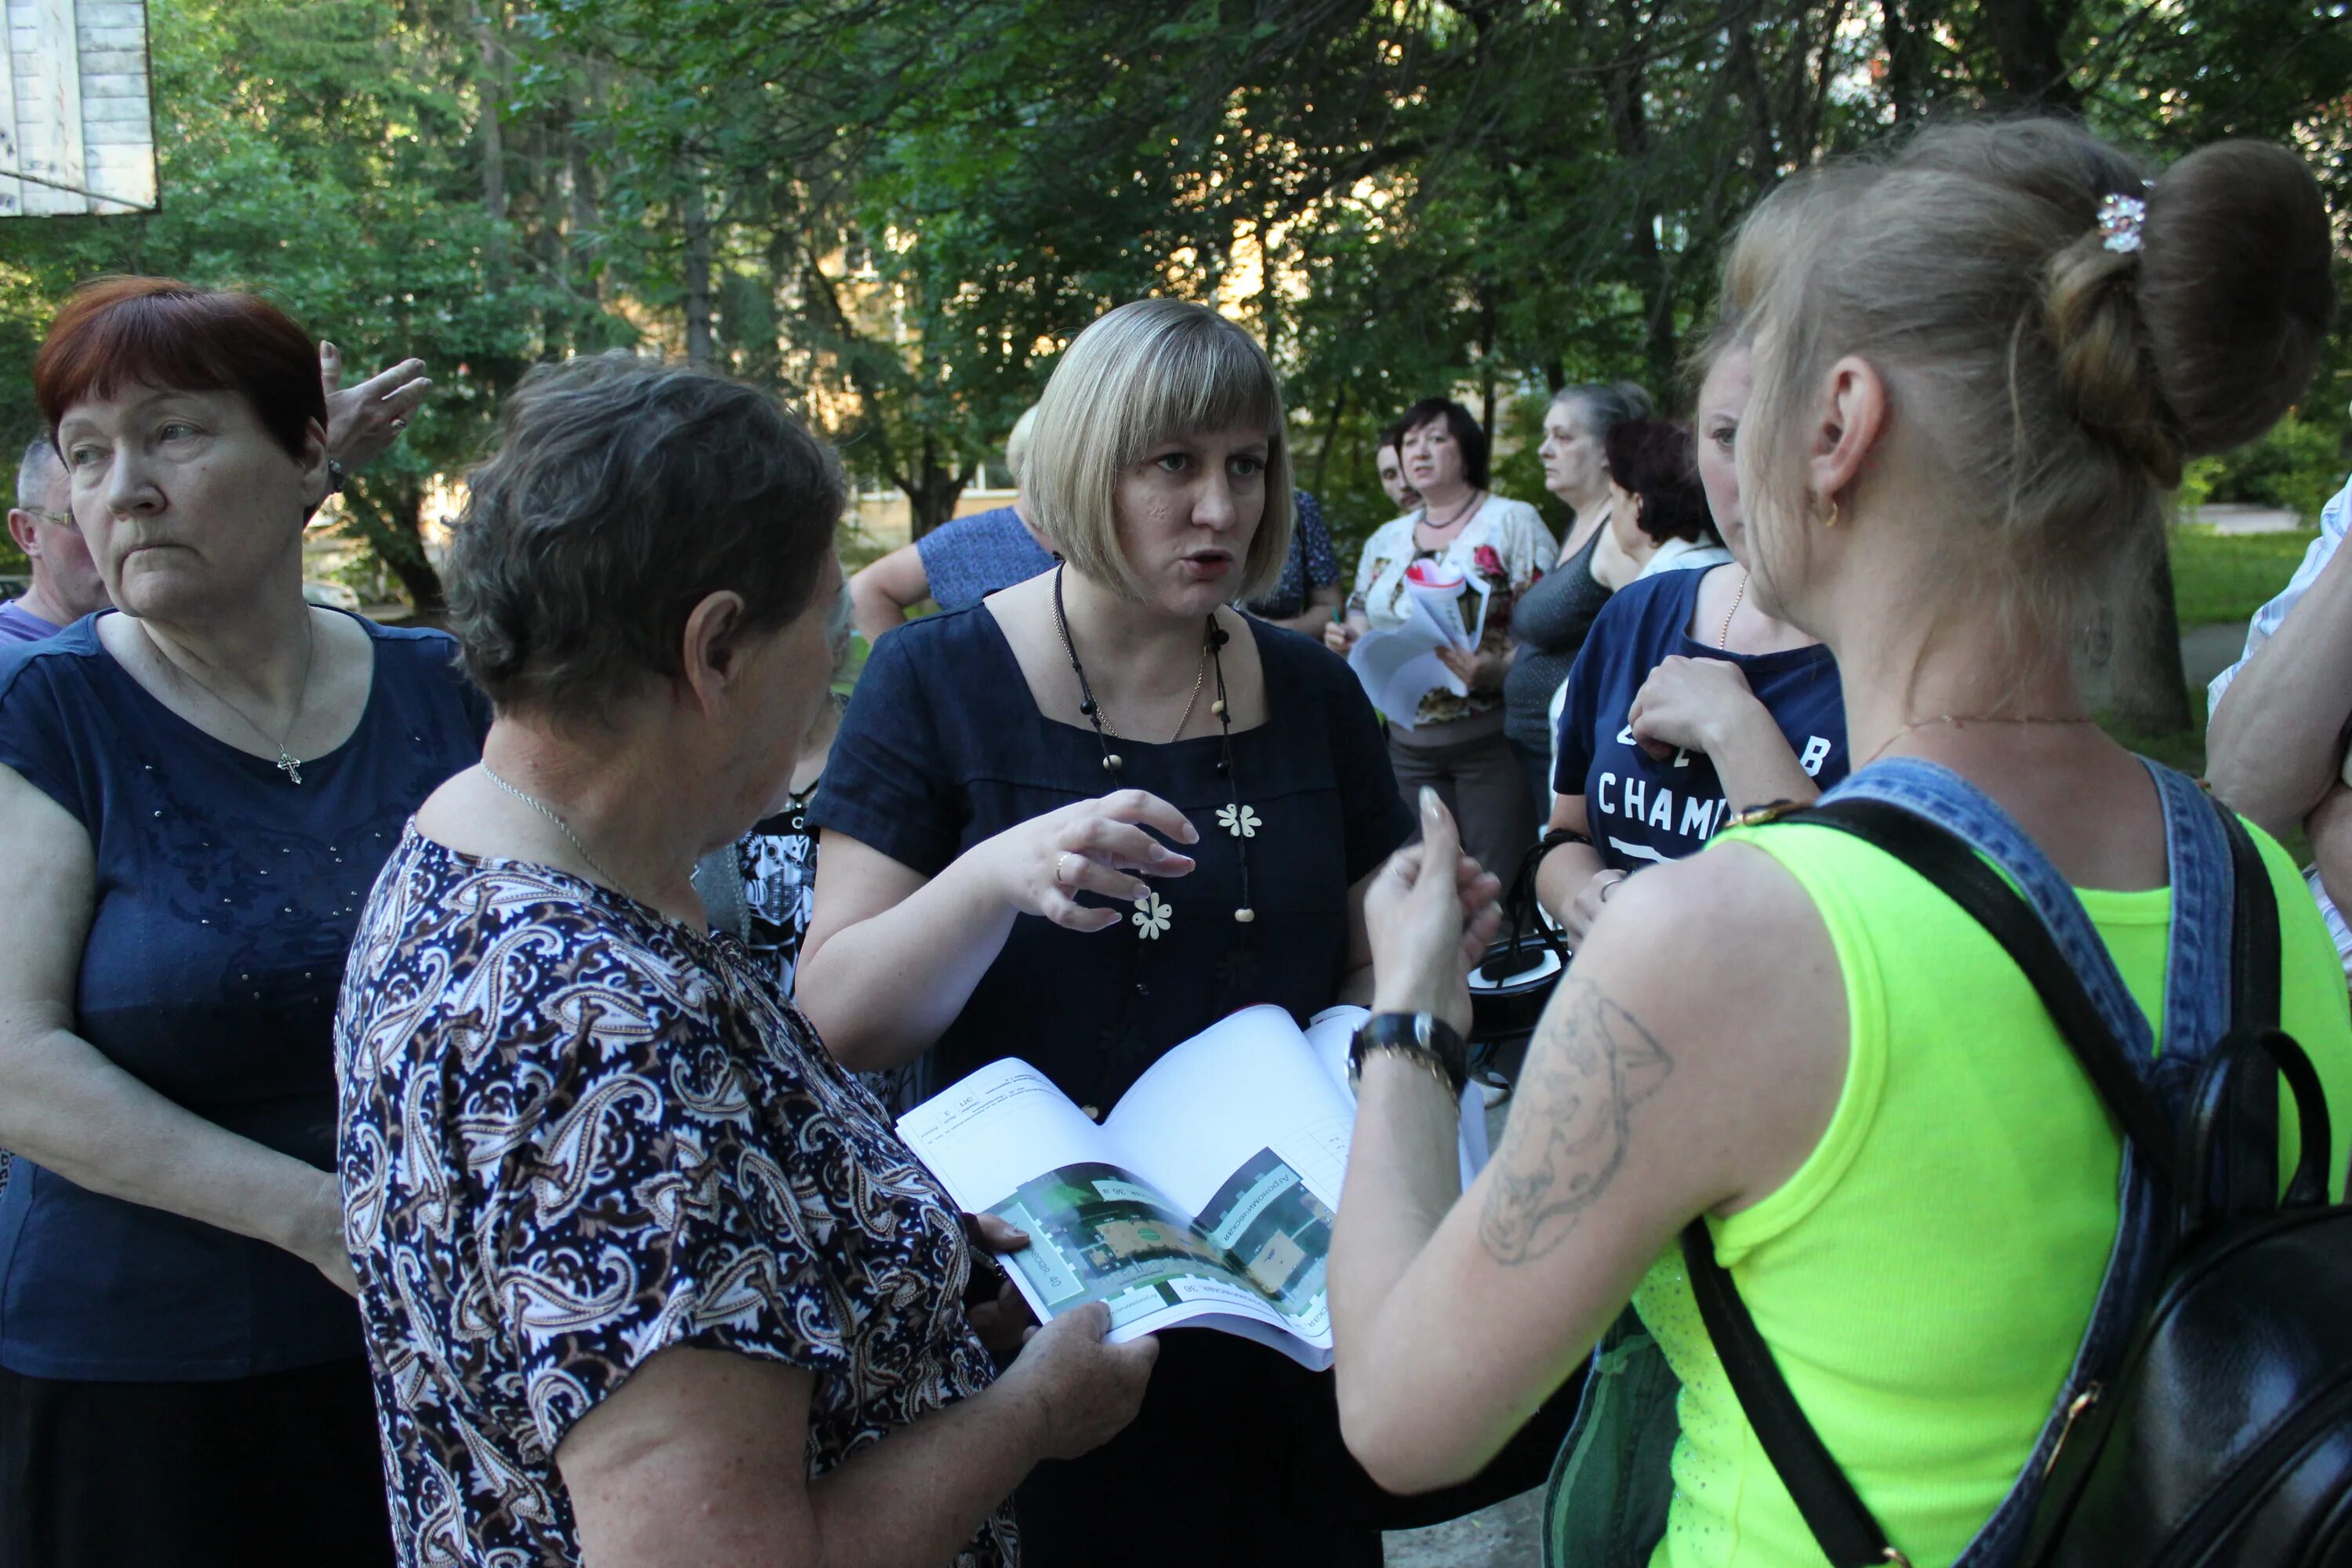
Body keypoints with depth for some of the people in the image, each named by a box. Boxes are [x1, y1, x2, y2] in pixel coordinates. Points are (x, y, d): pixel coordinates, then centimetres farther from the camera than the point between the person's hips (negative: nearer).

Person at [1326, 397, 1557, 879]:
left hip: (1492, 739, -5)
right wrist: (1346, 639, 1)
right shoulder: (1385, 540, 16)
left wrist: (1496, 670, -26)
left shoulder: (1513, 522, -1)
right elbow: (1362, 619, 25)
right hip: (1410, 744, 5)